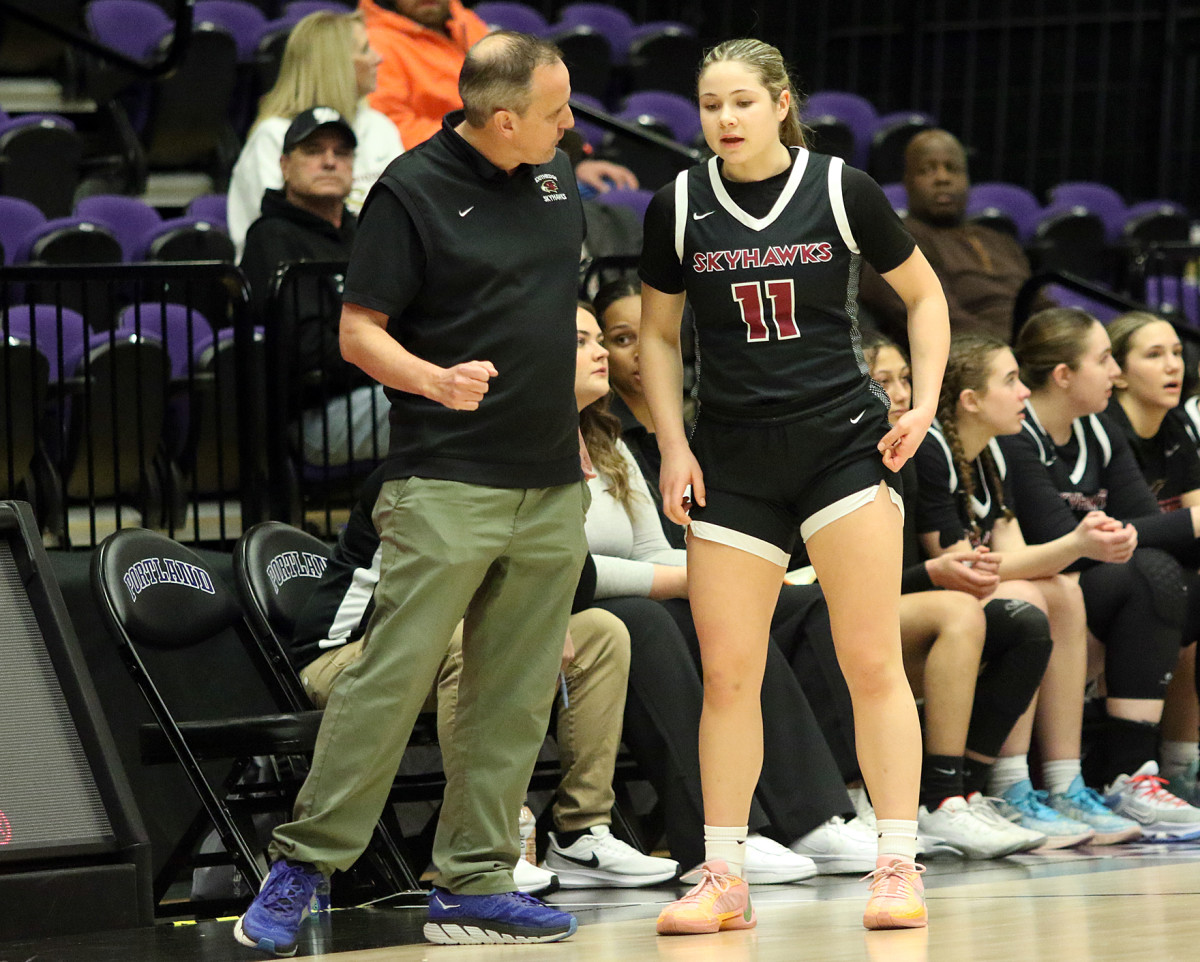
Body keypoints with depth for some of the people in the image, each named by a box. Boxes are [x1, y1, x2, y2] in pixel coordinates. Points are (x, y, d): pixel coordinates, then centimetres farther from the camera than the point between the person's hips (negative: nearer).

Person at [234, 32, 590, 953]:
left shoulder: (555, 174, 12)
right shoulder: (412, 191, -8)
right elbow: (359, 330, -7)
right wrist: (435, 380, -25)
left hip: (552, 487, 7)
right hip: (446, 485, -6)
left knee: (516, 697, 5)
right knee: (392, 677, -9)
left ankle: (473, 882, 11)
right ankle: (302, 867, -2)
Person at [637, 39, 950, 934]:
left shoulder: (841, 190, -4)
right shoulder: (679, 207, 1)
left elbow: (924, 294, 8)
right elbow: (659, 333, 12)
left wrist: (925, 402, -3)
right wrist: (673, 445, 3)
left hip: (845, 442, -2)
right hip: (732, 460, 2)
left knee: (872, 660, -4)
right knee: (726, 672, 0)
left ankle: (899, 865, 3)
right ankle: (723, 877, 9)